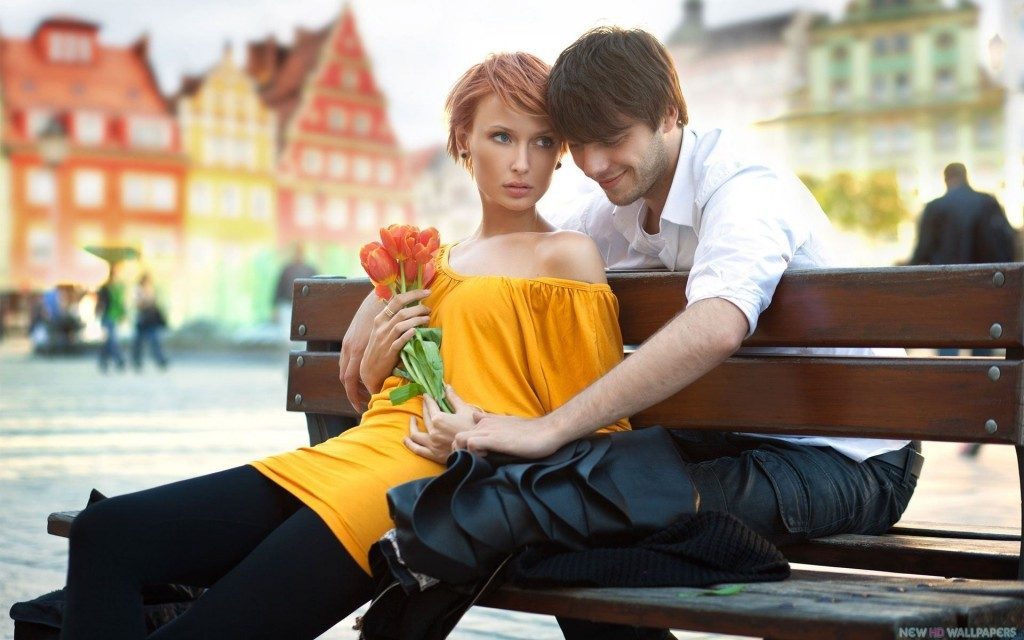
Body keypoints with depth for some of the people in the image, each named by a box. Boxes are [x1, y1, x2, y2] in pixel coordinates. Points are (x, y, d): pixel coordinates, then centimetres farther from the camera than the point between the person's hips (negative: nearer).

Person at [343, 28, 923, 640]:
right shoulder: (621, 211, 6)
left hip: (849, 462, -8)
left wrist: (550, 428, -43)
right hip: (744, 438, 8)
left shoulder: (744, 189, -21)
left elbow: (715, 328, -41)